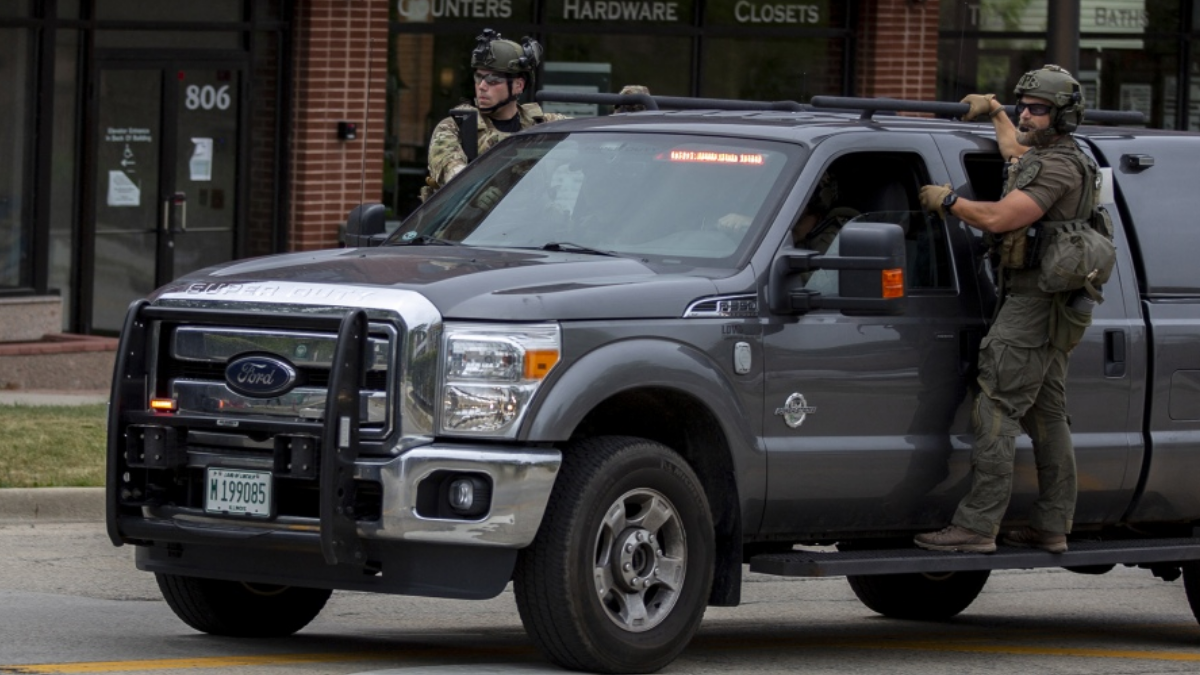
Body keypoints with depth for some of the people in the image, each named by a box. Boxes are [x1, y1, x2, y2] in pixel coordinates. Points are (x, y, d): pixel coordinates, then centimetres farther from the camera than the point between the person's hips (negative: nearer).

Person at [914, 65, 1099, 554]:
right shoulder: (1045, 158, 18)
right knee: (1047, 418, 12)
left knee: (997, 412, -14)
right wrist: (994, 112, 54)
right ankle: (1052, 527, 15)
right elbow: (1016, 152, 44)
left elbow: (999, 218, -25)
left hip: (1031, 306, -11)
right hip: (1050, 310, 11)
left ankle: (977, 526, -18)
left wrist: (947, 201, -12)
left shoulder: (1058, 167, -15)